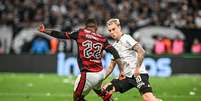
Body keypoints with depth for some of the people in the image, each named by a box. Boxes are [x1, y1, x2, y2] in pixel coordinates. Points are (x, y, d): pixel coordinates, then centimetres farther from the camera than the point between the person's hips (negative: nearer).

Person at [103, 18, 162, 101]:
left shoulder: (126, 39, -7)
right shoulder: (114, 46, 17)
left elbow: (141, 52, -19)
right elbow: (111, 66, 23)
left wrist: (137, 69, -22)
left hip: (138, 74, -8)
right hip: (127, 76, 8)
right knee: (106, 90, 1)